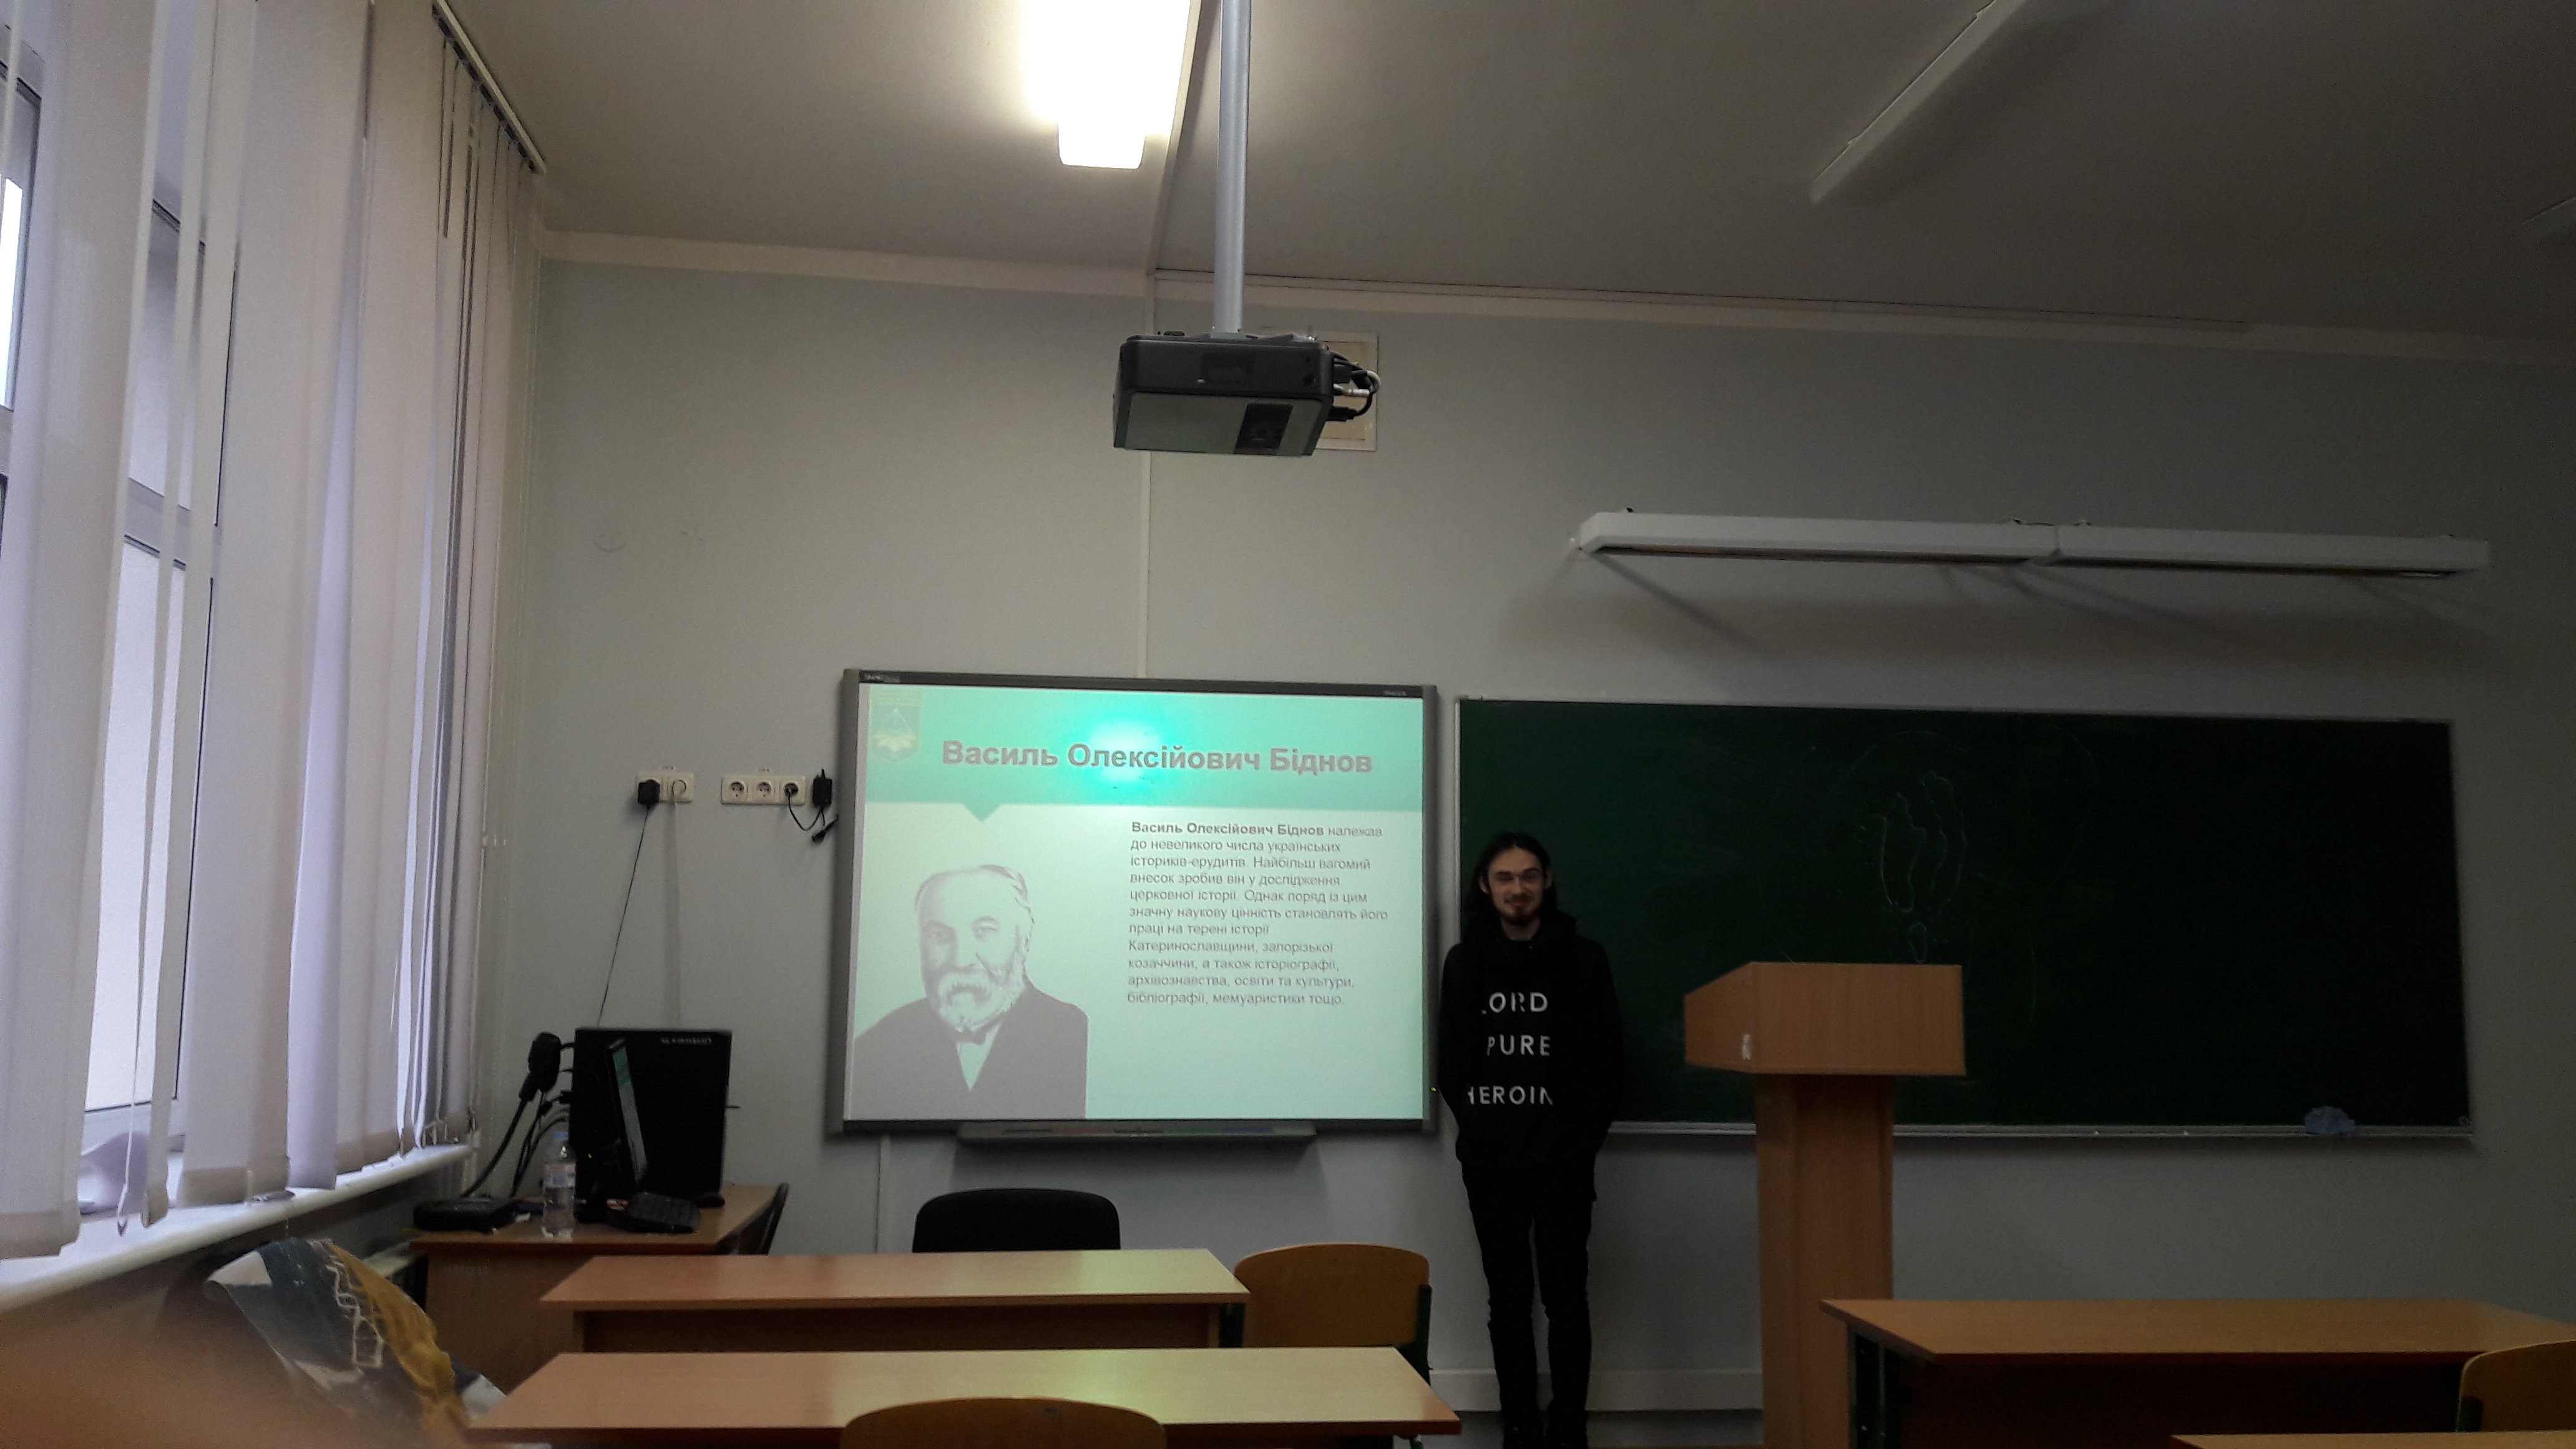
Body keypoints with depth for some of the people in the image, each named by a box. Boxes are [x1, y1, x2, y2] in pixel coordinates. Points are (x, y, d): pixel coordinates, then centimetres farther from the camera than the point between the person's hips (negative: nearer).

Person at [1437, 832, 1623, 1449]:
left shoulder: (1583, 961, 1)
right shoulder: (1463, 963, 6)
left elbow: (1606, 1063, 0)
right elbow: (1450, 1061, 7)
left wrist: (1581, 1137, -5)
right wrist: (1478, 1125, -2)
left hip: (1561, 1159, -2)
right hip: (1490, 1161, 2)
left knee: (1565, 1296, 2)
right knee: (1507, 1299, 8)